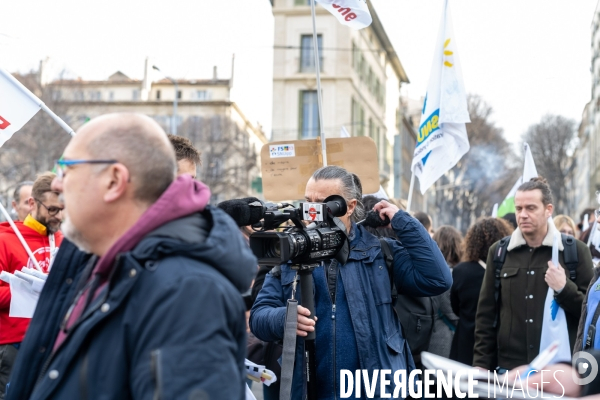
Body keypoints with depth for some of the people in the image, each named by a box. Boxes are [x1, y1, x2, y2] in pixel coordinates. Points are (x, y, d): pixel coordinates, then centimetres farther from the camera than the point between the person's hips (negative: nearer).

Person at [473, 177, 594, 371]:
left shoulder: (575, 250, 1)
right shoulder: (499, 251, 7)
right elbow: (486, 313, 9)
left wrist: (564, 288, -17)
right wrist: (481, 363, 3)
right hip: (509, 366, 2)